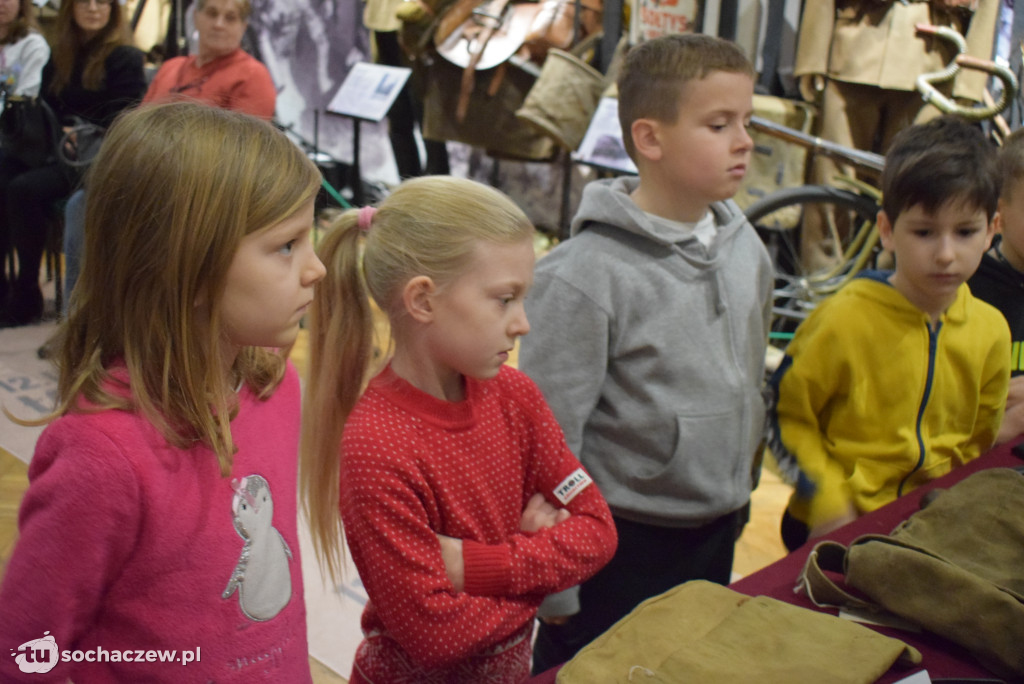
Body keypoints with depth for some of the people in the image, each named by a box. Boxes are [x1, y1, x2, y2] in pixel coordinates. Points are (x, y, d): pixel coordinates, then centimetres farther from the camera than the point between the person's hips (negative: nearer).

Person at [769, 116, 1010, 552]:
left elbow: (980, 440, 14)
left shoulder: (991, 331, 1)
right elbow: (786, 414, -5)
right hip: (838, 530, -4)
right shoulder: (843, 320, -14)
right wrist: (829, 503, -12)